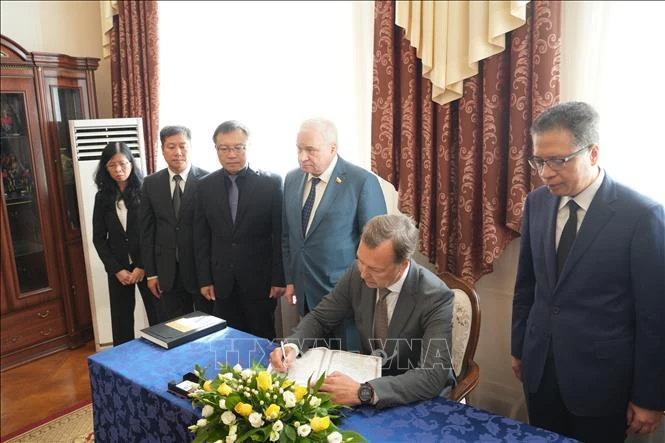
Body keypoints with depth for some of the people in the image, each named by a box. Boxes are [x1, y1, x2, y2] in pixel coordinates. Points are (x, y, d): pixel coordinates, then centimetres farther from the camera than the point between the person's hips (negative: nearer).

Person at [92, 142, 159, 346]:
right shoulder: (102, 197, 6)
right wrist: (116, 269, -4)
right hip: (118, 268, 3)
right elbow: (99, 238, 6)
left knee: (158, 316, -1)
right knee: (121, 321, 8)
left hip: (147, 265, -3)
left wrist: (143, 266, -11)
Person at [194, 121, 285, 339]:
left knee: (262, 340, 10)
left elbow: (280, 234, -6)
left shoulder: (271, 182, -7)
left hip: (260, 279, -2)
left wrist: (279, 278, -7)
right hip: (222, 281, 3)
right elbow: (201, 238, 6)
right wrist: (205, 279, 3)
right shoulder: (206, 186, 3)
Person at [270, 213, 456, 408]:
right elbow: (319, 317, 0)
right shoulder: (358, 272, -12)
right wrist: (292, 345, -20)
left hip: (420, 398, -4)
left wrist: (363, 392, -42)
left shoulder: (436, 297, -25)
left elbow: (434, 375, -32)